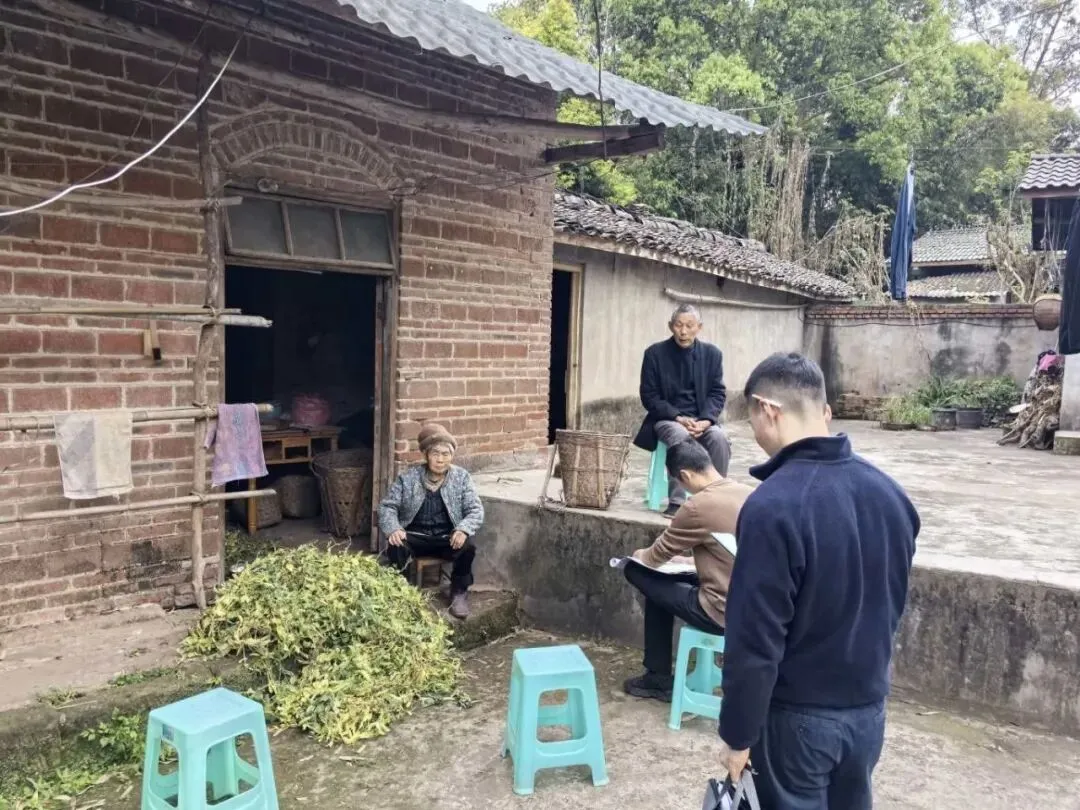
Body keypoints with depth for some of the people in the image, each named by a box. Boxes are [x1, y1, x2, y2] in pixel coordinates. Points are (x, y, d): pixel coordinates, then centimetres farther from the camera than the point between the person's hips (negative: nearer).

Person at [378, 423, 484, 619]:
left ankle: (459, 592, -4)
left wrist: (463, 529, -26)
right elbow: (388, 506, -2)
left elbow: (476, 510, -5)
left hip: (447, 537, 0)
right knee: (395, 547, -32)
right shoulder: (408, 477, 0)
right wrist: (393, 529, -23)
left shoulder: (462, 477, 1)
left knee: (467, 546, -31)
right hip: (415, 536, 0)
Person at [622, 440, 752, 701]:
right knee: (664, 581, 23)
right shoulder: (747, 493, 2)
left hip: (722, 611, -8)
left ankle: (659, 678, 20)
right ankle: (659, 674, 32)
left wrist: (641, 555, 17)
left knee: (638, 574, 9)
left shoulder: (699, 505, -19)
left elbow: (660, 554, -4)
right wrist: (689, 552, 23)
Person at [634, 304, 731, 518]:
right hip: (667, 418, -2)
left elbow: (718, 393, 4)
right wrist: (678, 418, -17)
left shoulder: (712, 353, 4)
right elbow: (649, 396, -4)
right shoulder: (655, 353, -3)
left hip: (702, 419, 2)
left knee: (719, 438, -28)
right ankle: (676, 501, -28)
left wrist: (705, 420, -16)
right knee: (680, 435, -35)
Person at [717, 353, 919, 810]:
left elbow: (755, 640, -22)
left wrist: (737, 734, -11)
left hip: (798, 715, -6)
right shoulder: (889, 492, -2)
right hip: (869, 708, 6)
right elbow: (893, 604, 10)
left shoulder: (772, 507, -25)